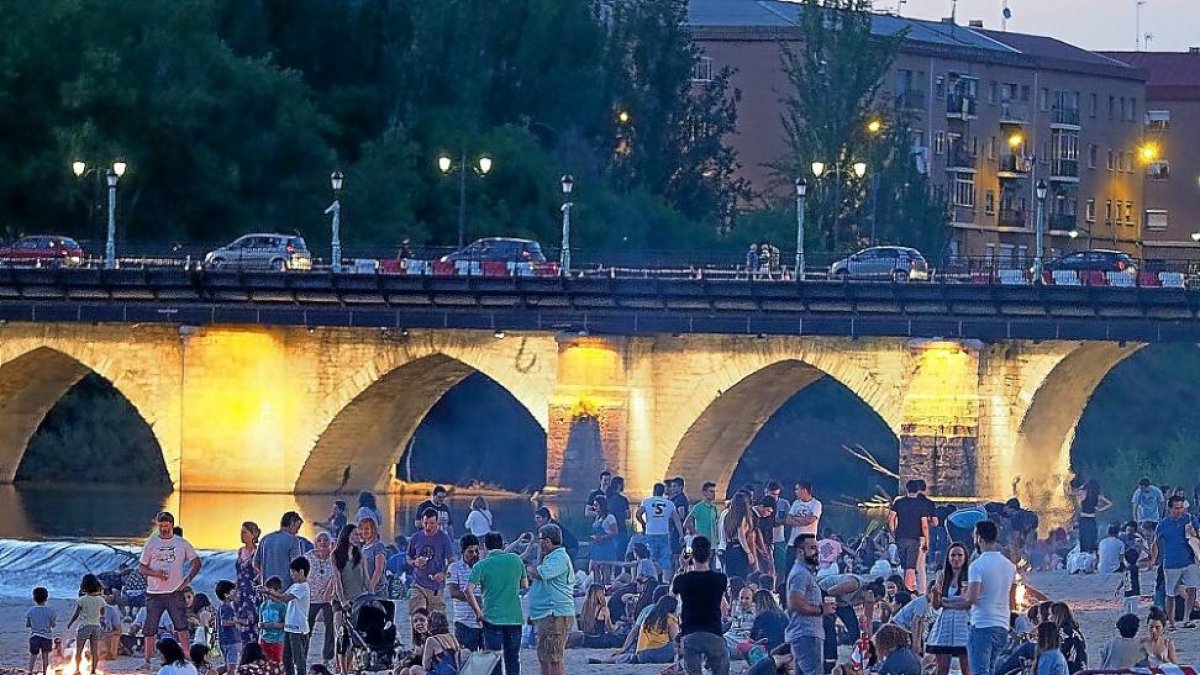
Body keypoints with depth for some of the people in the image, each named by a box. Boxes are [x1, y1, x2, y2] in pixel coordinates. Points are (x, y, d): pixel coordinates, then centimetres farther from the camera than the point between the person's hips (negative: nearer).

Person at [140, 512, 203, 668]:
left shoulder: (182, 543, 6)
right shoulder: (151, 543, 5)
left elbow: (196, 563, 11)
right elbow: (141, 567, 5)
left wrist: (187, 578, -5)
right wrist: (155, 573, -15)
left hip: (175, 592, 0)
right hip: (154, 592, 1)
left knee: (182, 626, -7)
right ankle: (147, 660, 11)